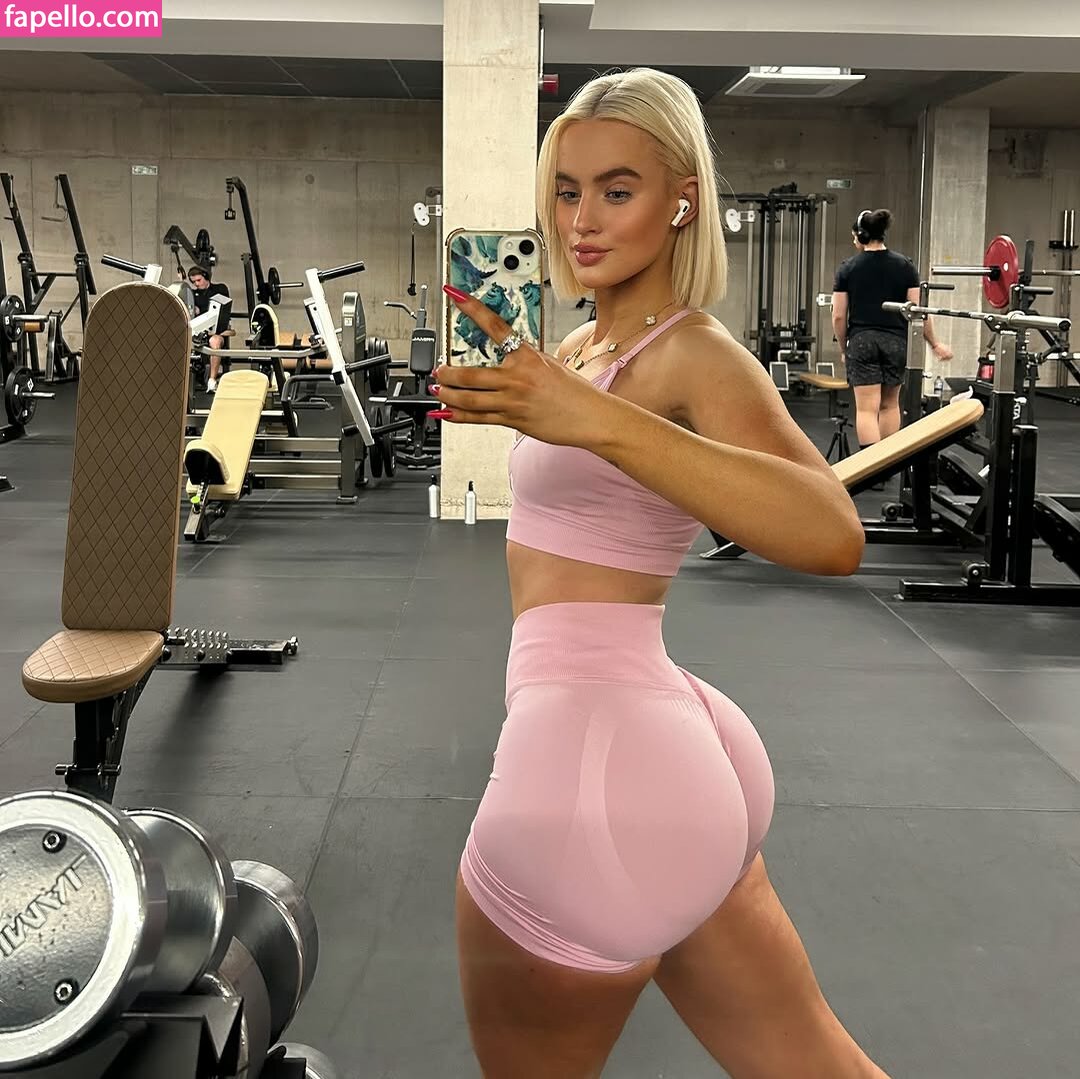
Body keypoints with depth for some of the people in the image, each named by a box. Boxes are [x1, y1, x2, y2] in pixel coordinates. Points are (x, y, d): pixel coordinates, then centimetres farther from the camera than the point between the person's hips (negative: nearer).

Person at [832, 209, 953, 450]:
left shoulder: (848, 268, 0)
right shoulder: (905, 265, 3)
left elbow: (839, 316, 0)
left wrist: (843, 348, 15)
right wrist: (935, 344, 11)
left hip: (861, 341, -2)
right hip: (896, 341, 2)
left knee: (867, 408, -6)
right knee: (890, 404, 17)